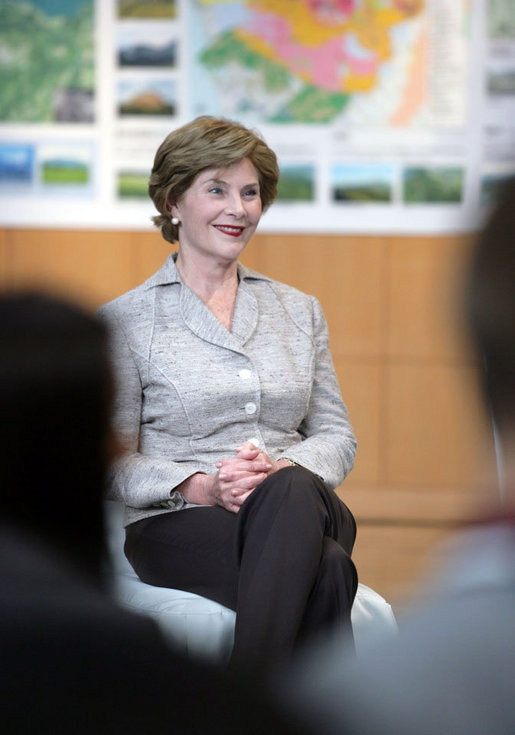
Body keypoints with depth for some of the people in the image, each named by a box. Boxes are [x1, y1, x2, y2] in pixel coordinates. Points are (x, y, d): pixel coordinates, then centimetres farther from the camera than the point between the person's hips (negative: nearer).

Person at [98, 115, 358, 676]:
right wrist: (201, 486, -17)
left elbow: (336, 435, 15)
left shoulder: (300, 312, 21)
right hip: (176, 526, -3)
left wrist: (283, 470, -9)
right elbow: (114, 463, 2)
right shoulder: (125, 321, 8)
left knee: (290, 490, -38)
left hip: (301, 505, 4)